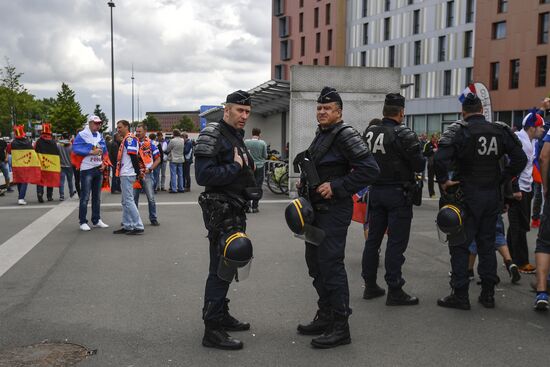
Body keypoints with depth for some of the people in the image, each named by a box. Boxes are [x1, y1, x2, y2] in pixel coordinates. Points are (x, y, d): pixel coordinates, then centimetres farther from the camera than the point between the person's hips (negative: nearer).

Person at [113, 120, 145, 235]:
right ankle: (127, 226, 19)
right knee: (125, 201, 13)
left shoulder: (130, 139, -13)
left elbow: (134, 156, -19)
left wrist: (138, 173, -22)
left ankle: (138, 227, -7)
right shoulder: (125, 140, 19)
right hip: (124, 174, 11)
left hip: (128, 175, -11)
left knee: (128, 201, -10)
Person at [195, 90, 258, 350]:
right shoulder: (213, 136, -14)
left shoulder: (237, 136, 17)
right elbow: (203, 175, -25)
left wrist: (247, 168, 10)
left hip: (236, 210, 10)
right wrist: (236, 167, -17)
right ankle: (212, 330, -3)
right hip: (220, 211, -10)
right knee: (220, 269, -8)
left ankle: (221, 316, 30)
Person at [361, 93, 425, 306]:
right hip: (398, 193, -6)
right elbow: (419, 166, -13)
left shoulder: (369, 133, 5)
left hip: (375, 191, 6)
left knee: (373, 239, 13)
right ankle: (394, 292, 1)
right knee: (396, 242, -2)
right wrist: (420, 152, 6)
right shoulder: (403, 135, -15)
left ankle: (370, 286, 22)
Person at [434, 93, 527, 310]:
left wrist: (443, 180, -12)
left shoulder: (459, 131, -11)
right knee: (487, 244, 14)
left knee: (459, 245, 3)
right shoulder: (500, 131, 3)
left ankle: (460, 295, 4)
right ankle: (488, 294, 19)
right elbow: (520, 159, 2)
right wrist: (502, 180, 6)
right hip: (493, 196, 5)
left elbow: (440, 159, -26)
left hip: (467, 196, -5)